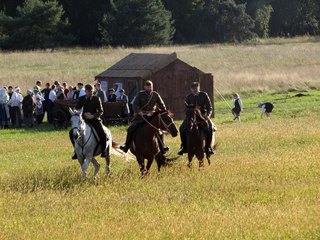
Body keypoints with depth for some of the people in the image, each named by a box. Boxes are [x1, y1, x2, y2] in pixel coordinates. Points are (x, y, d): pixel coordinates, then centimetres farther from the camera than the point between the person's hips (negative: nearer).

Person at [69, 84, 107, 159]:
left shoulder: (96, 99, 1)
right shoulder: (81, 99, 4)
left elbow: (101, 111, -2)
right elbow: (76, 110, 6)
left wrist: (93, 116, -21)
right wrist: (84, 114, -14)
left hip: (95, 120, -2)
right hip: (84, 120, 2)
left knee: (102, 134, -28)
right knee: (72, 133, -15)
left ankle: (104, 150, -6)